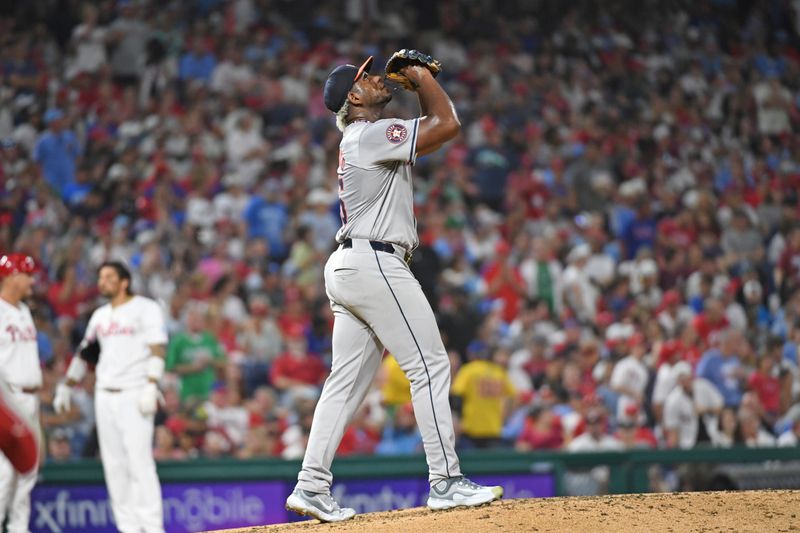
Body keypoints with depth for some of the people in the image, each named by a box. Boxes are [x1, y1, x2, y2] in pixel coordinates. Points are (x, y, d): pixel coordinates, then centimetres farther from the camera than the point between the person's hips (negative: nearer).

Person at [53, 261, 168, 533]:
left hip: (134, 395, -6)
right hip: (104, 396, 7)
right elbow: (85, 353, 24)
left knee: (139, 460, -13)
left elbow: (157, 350, -12)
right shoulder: (100, 316, 17)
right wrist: (66, 386, 21)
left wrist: (151, 388, -23)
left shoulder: (146, 309, -3)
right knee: (114, 464, 3)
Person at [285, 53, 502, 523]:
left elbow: (435, 128, 30)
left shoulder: (359, 141, 21)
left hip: (347, 268, 10)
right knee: (430, 365, -8)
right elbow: (448, 124, -14)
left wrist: (421, 82, 20)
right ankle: (446, 481, -10)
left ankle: (312, 486, 5)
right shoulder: (372, 135, -9)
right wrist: (423, 78, -1)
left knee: (348, 379, 8)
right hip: (376, 262, -10)